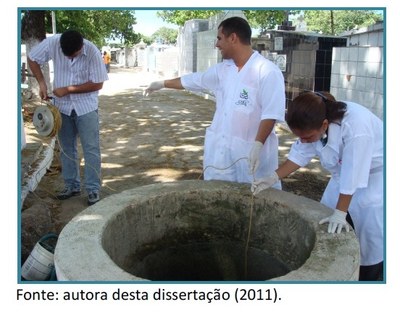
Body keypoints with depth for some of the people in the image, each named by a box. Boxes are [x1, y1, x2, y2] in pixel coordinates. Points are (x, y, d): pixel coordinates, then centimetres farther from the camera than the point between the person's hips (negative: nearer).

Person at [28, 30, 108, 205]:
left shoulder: (92, 52, -20)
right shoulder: (52, 43, -13)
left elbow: (97, 84, -16)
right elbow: (32, 58, 2)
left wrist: (68, 89, -17)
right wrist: (42, 82, -9)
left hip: (86, 107, -3)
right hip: (62, 106, 3)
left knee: (91, 149, -3)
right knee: (67, 148, 10)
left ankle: (93, 189, 6)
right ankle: (72, 186, 23)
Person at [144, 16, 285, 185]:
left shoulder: (267, 72, -14)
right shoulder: (223, 69, 8)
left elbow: (271, 114, -18)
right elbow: (194, 80, 21)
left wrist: (258, 145, -26)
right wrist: (162, 83, 30)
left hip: (251, 152, -6)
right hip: (220, 151, 7)